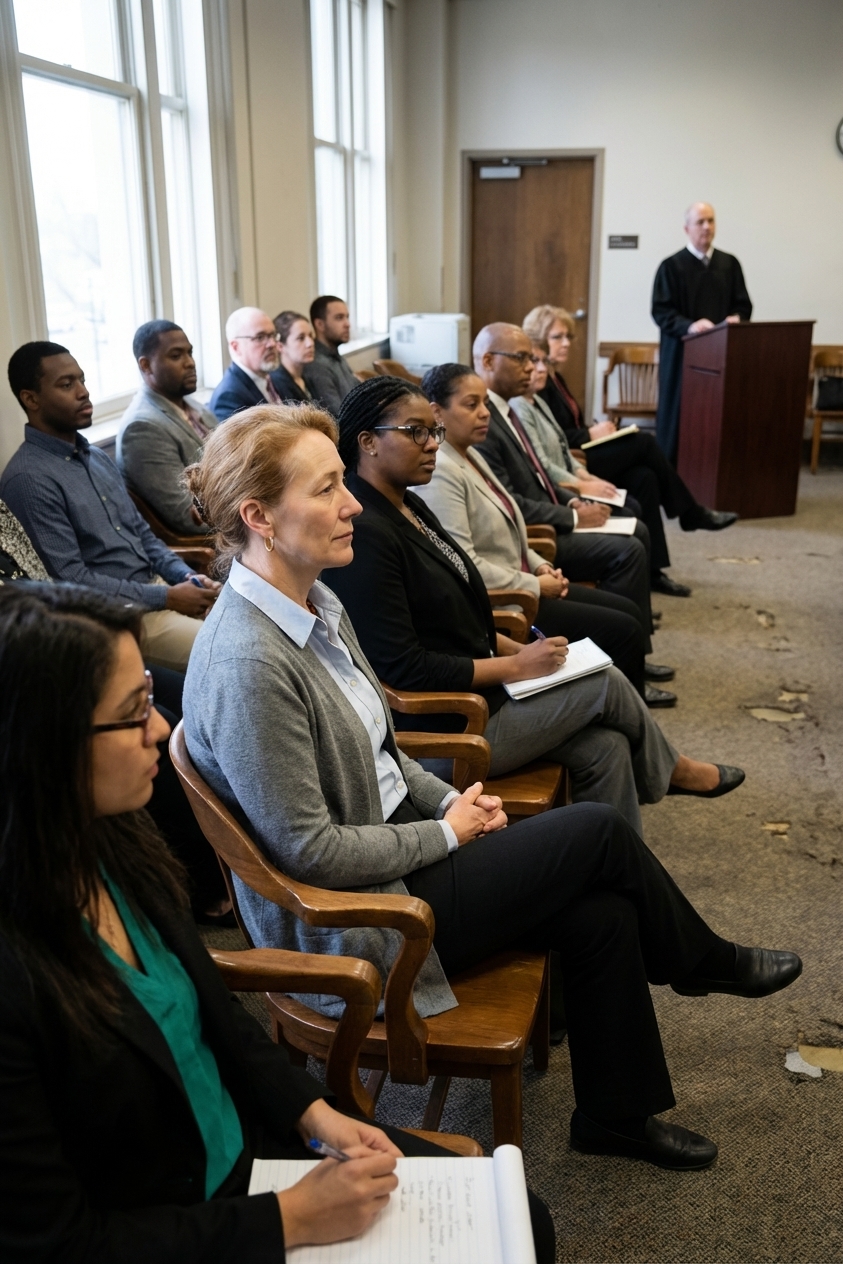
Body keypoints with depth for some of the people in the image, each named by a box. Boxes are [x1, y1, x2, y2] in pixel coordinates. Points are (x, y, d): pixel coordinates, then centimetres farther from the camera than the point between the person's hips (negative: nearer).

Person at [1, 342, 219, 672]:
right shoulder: (28, 479, -15)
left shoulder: (96, 457, 13)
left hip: (157, 585, 8)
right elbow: (72, 581, -18)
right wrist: (167, 598, -17)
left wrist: (187, 577, 0)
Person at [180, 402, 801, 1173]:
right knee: (599, 830, -9)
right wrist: (447, 832, -13)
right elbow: (307, 850, -23)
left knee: (603, 913, -4)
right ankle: (706, 963, 21)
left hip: (401, 840, 8)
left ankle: (616, 1113, 19)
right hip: (352, 924, -8)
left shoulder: (316, 604, 1)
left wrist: (450, 798, -1)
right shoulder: (247, 664, -28)